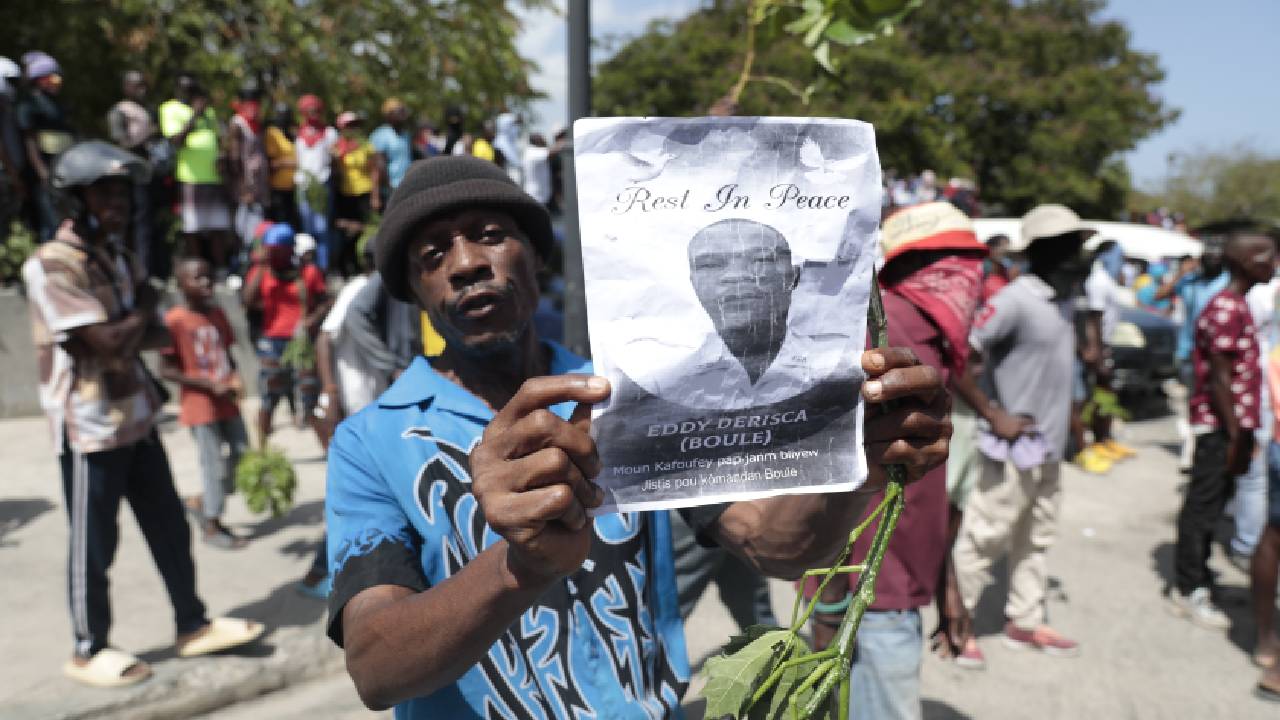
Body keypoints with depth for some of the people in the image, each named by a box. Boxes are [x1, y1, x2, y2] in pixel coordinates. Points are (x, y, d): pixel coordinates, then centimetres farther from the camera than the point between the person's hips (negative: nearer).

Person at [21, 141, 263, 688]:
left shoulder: (119, 258, 10)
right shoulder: (51, 265, -17)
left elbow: (157, 336, 11)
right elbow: (110, 344, -23)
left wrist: (128, 332, -9)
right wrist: (143, 308, -6)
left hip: (137, 418, 8)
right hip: (89, 427, -8)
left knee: (170, 529, 14)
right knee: (93, 546, 6)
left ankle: (192, 626, 28)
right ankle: (89, 651, 24)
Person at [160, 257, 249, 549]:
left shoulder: (217, 314, 7)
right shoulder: (175, 321, -14)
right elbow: (167, 370, -14)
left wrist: (235, 377, -3)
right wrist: (209, 384, -19)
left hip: (226, 401, 7)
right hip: (200, 405, -7)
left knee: (242, 453, 11)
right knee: (213, 464, 1)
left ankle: (203, 503, 31)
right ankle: (212, 526, 19)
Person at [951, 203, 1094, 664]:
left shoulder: (1063, 298, 7)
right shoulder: (1016, 299, -20)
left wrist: (1066, 420, 17)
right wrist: (993, 416, -19)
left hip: (1050, 448, 8)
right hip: (1016, 449, -8)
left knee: (1035, 541, 18)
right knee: (982, 540, 3)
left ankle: (1026, 622, 32)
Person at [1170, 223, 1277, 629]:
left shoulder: (1235, 305, 14)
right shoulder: (1227, 309, -18)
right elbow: (1219, 379, -20)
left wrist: (1242, 433, 18)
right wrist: (1236, 436, -18)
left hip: (1230, 426, 10)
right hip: (1220, 427, -10)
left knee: (1210, 504, 17)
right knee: (1203, 507, 0)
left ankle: (1193, 581, 30)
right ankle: (1189, 593, 10)